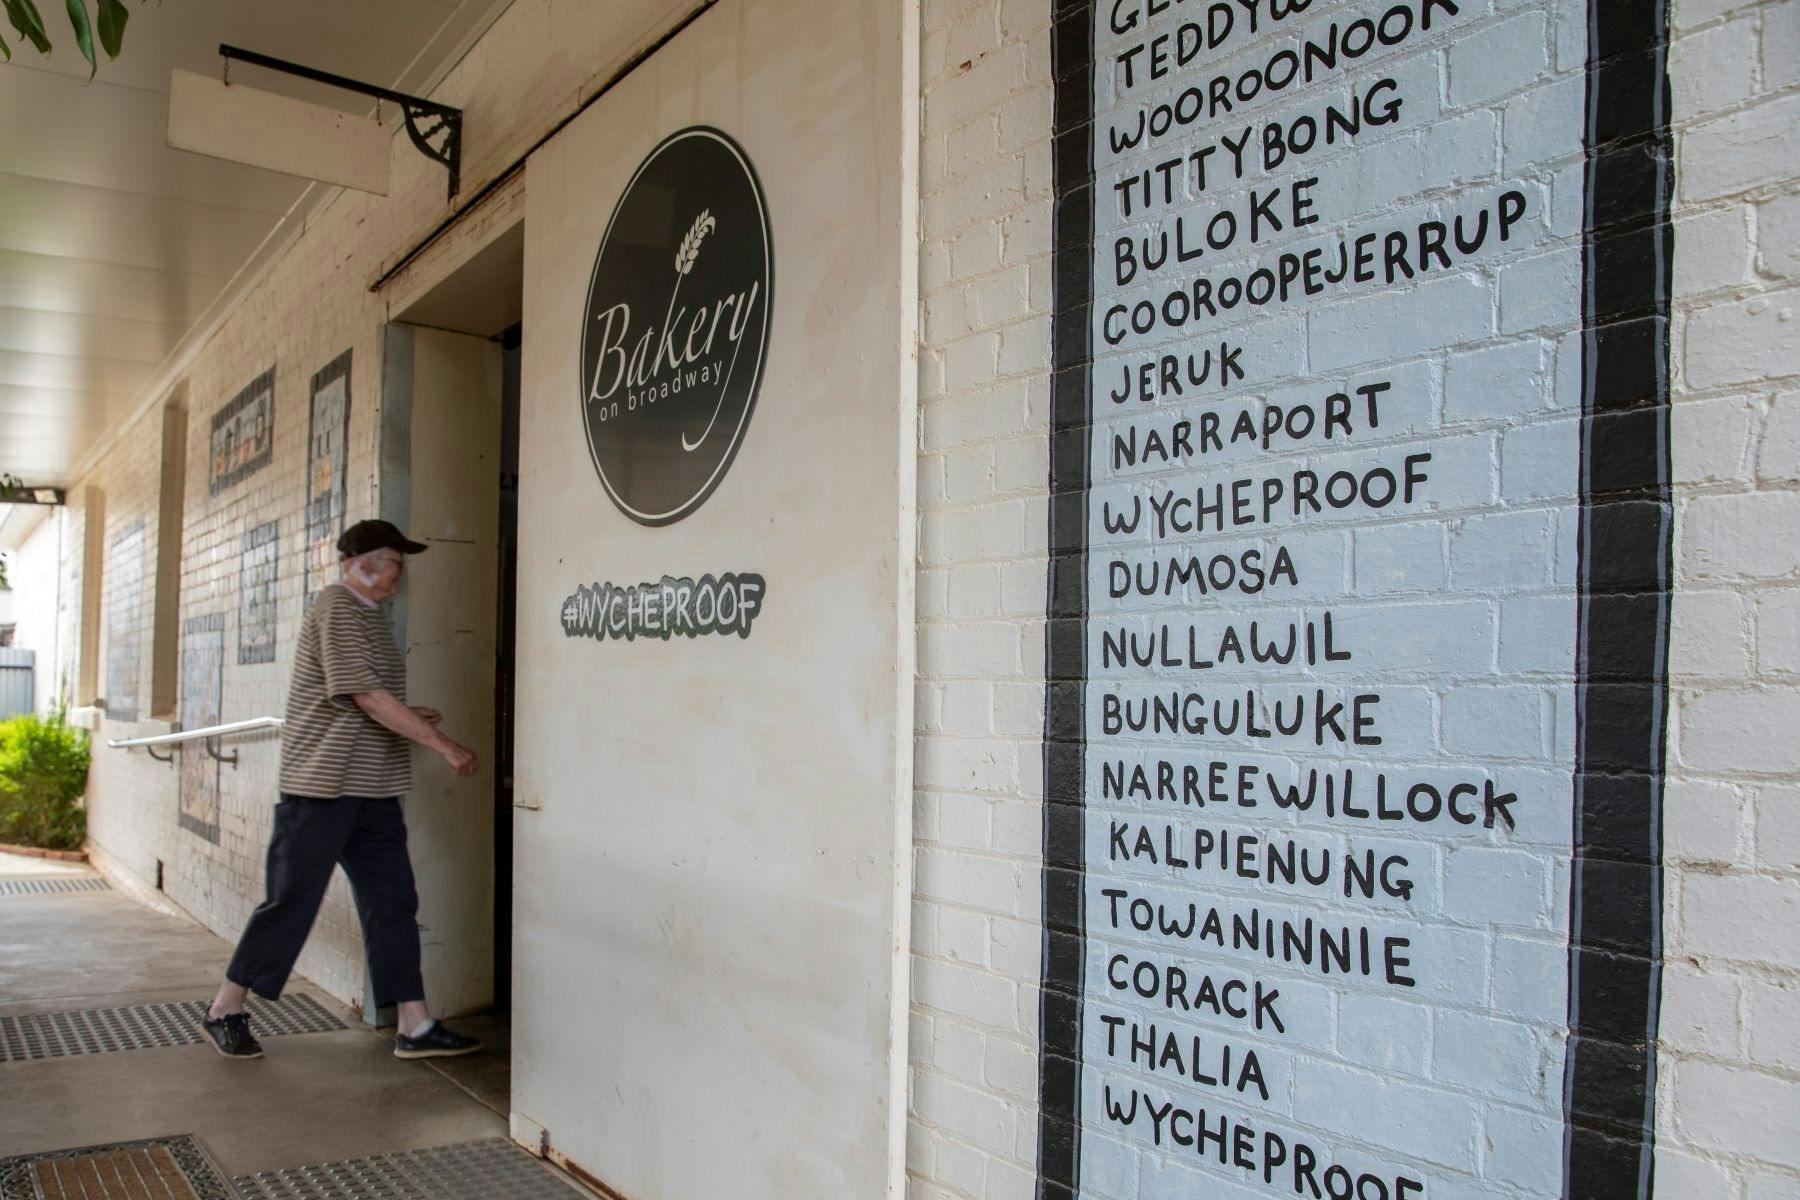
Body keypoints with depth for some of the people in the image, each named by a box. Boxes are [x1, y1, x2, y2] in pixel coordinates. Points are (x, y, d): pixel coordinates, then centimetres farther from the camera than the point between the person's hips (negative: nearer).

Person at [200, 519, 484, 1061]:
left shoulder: (368, 613, 17)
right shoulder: (337, 609, -12)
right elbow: (367, 696, -20)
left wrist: (407, 716, 10)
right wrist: (441, 743, -18)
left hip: (372, 791, 9)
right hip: (321, 785, -9)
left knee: (393, 903, 5)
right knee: (291, 902, 1)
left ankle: (415, 1026, 8)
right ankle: (224, 1011, 20)